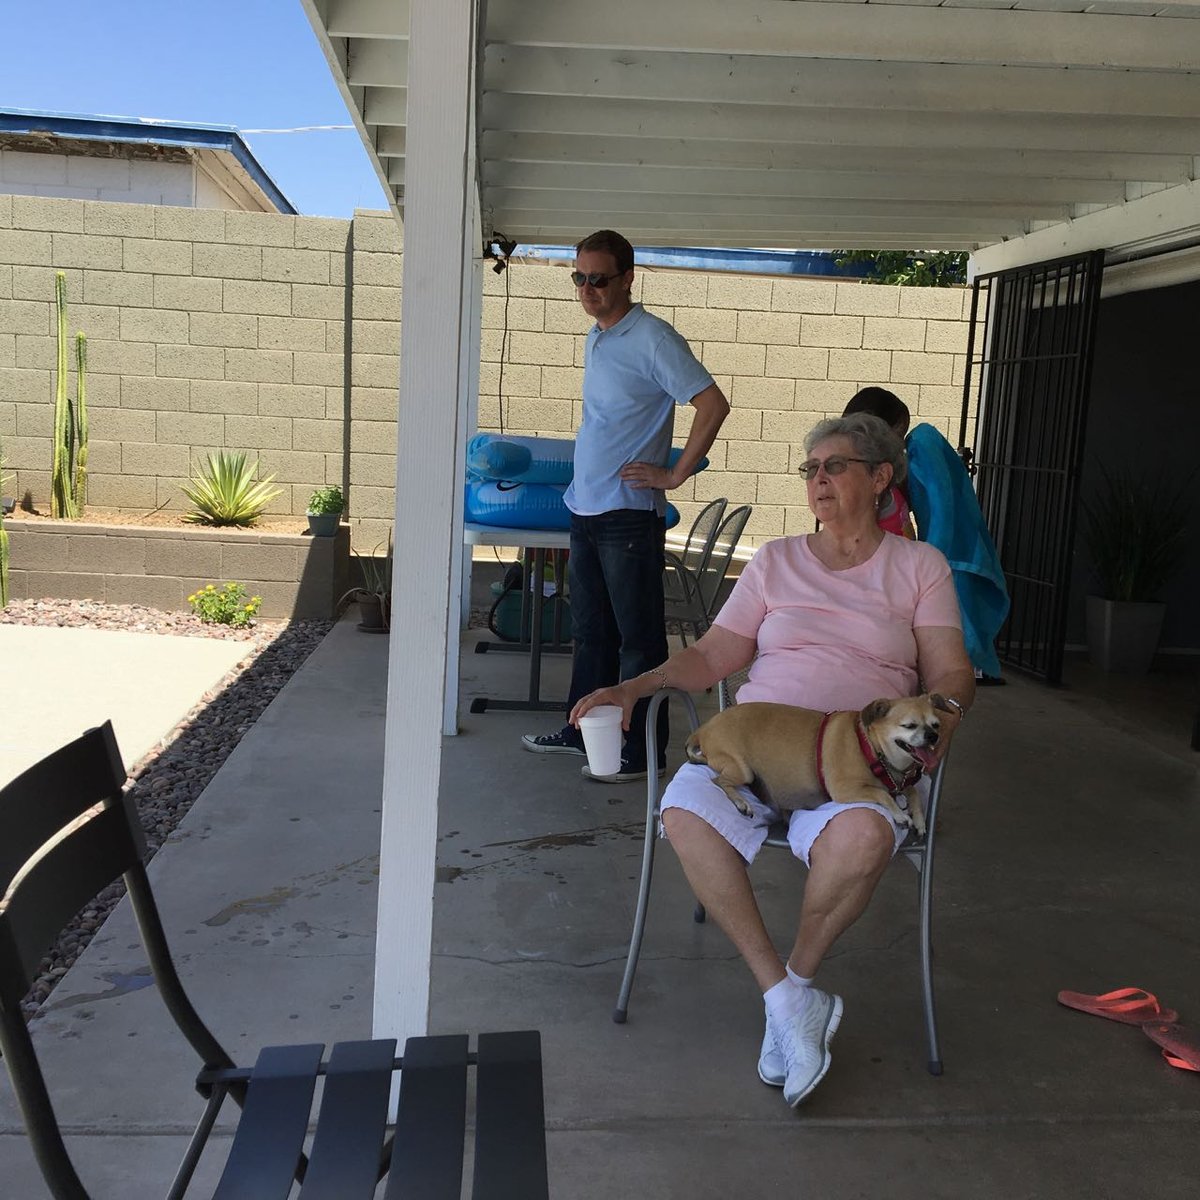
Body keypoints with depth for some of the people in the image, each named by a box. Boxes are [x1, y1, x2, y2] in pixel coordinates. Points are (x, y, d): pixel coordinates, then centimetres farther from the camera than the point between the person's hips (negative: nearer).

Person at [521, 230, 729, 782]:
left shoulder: (651, 338, -12)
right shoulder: (596, 339, 14)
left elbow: (713, 404, -18)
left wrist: (675, 475, -16)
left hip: (629, 514, -9)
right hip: (586, 508, 9)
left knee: (638, 637, -1)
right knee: (590, 631, 17)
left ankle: (643, 751, 8)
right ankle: (583, 730, 29)